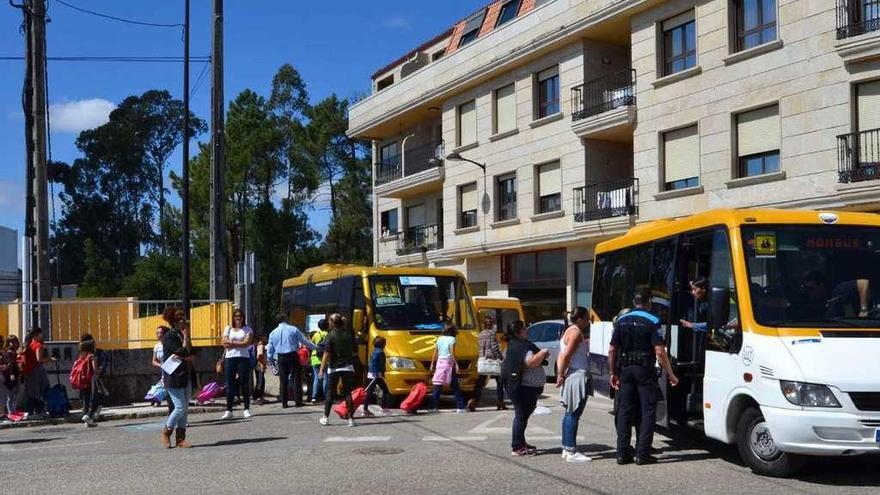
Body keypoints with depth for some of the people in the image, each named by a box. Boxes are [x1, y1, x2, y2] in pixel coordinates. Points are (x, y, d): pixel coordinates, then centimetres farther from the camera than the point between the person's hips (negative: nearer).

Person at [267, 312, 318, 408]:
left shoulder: (273, 333, 7)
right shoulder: (293, 329, -4)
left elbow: (270, 349, 10)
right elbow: (304, 341, -1)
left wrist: (270, 359, 23)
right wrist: (316, 348, 7)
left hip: (281, 358, 3)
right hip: (293, 355, -3)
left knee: (284, 380, 8)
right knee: (297, 378, 2)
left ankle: (284, 403, 9)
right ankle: (298, 401, -1)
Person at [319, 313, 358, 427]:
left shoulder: (331, 335, -8)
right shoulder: (349, 334, 2)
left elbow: (327, 354, -12)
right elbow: (355, 352, 7)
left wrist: (322, 369, -9)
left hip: (334, 367, -2)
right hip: (348, 367, 2)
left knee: (330, 393, 8)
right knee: (347, 393, 5)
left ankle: (325, 418, 13)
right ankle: (351, 419, 0)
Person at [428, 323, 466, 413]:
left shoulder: (439, 339, 11)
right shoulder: (452, 339, -4)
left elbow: (435, 353, 12)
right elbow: (452, 354, -11)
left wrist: (432, 364, 16)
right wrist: (456, 364, -9)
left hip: (439, 363, 4)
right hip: (449, 363, -4)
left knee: (437, 386, 4)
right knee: (455, 386, 1)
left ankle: (433, 407, -1)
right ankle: (460, 407, 0)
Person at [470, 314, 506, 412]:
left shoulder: (481, 334, 12)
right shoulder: (491, 333, -10)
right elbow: (495, 347, -14)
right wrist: (502, 358, -9)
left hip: (483, 359, 7)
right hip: (492, 359, -7)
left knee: (480, 382, 4)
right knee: (499, 381, 8)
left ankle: (473, 401, -11)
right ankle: (499, 403, 10)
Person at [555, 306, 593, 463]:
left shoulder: (569, 331, 17)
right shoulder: (576, 333, -14)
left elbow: (562, 356, 16)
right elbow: (566, 356, -20)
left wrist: (560, 375, 12)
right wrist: (562, 376, -15)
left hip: (570, 377, 11)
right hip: (577, 376, -11)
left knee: (570, 414, 15)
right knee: (574, 414, -8)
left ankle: (566, 448, 21)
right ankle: (571, 452, -7)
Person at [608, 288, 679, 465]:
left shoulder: (621, 321, 7)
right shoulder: (652, 321, -7)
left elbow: (612, 350, 7)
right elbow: (660, 352, -14)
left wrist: (613, 373, 16)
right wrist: (670, 375, -7)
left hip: (625, 370, 5)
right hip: (645, 370, -4)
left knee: (624, 411, 9)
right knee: (648, 411, 3)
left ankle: (622, 453, 9)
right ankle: (642, 454, -1)